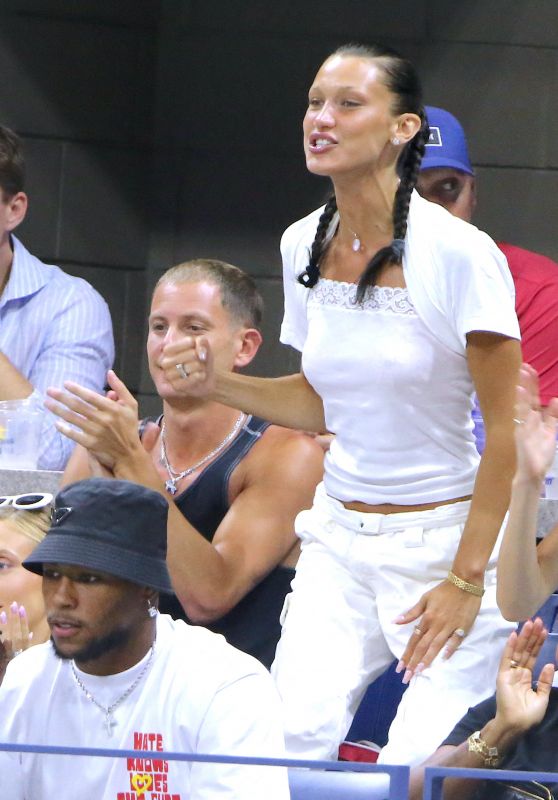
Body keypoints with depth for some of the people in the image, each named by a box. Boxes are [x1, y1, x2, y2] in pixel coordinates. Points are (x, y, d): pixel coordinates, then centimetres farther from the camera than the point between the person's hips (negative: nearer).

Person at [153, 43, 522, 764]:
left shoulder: (460, 253, -15)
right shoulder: (305, 245, 4)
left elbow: (507, 429, -12)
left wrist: (466, 579, -14)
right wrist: (217, 384, 1)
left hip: (445, 536, -5)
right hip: (339, 535, 5)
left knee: (421, 761, -17)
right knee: (293, 731, -17)